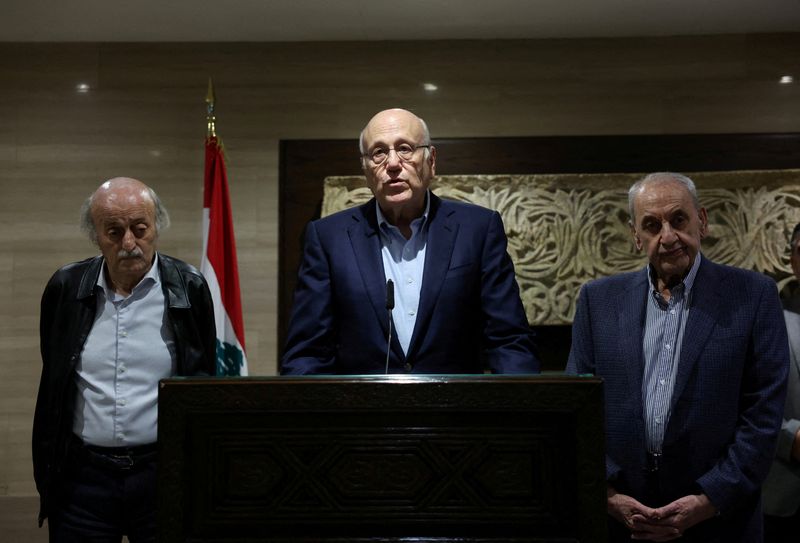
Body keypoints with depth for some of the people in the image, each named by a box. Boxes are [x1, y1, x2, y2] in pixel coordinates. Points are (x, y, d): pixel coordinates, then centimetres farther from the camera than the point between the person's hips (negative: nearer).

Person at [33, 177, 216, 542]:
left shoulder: (189, 289, -3)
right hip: (82, 475, 2)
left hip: (163, 472, -1)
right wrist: (46, 472, 11)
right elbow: (51, 385, 11)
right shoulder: (66, 288, 2)